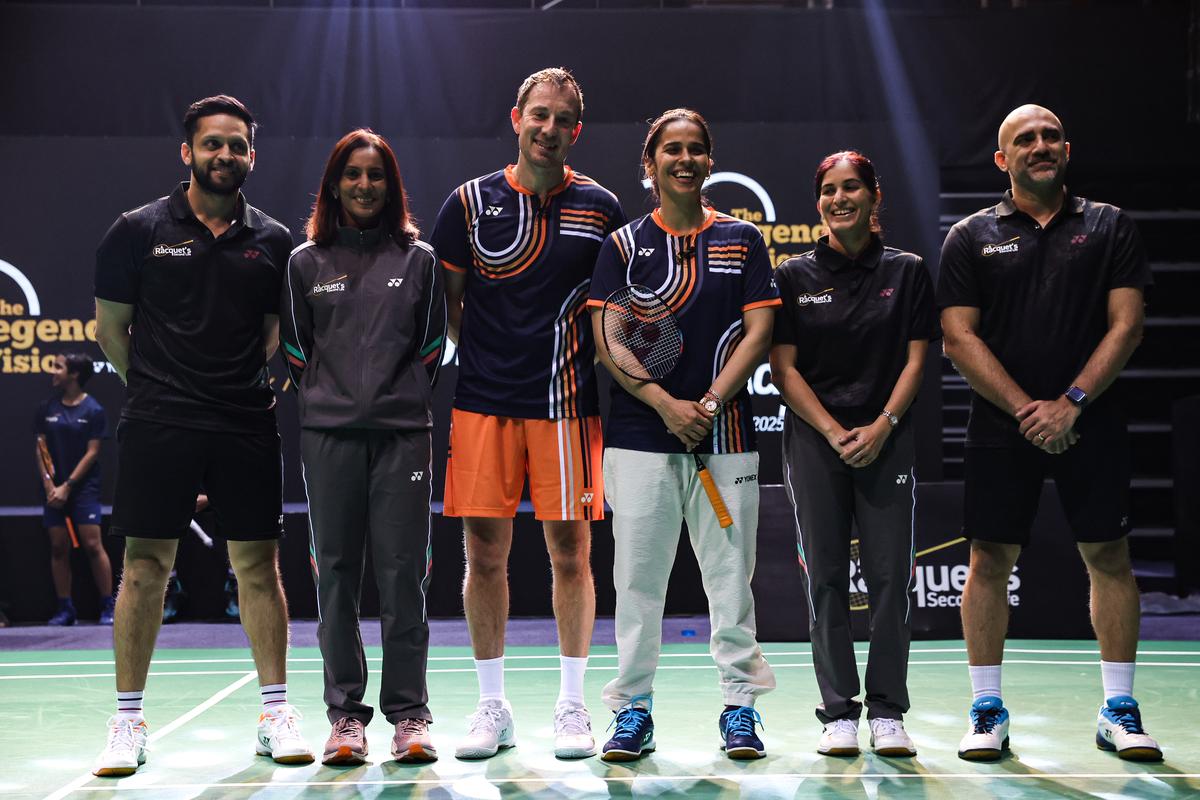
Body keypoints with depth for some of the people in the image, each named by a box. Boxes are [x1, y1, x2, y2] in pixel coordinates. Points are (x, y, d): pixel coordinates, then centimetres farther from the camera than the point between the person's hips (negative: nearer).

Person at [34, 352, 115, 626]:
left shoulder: (93, 410, -3)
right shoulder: (46, 409, 8)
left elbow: (92, 452, -7)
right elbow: (40, 449, 8)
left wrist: (68, 486, -12)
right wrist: (49, 484, -6)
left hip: (84, 487, -4)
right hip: (55, 488, 4)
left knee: (92, 545, -9)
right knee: (58, 548, 3)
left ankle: (108, 606, -3)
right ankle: (65, 609, 9)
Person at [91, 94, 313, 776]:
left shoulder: (273, 240, 10)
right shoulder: (140, 230, 4)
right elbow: (111, 329, 9)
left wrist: (249, 383, 6)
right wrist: (162, 387, 9)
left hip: (248, 425, 2)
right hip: (158, 425, -2)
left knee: (259, 564, 4)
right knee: (145, 567, -1)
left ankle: (276, 714, 13)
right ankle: (129, 722, 9)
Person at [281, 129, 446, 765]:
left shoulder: (419, 259, 9)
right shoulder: (305, 263, 10)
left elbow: (431, 346, 11)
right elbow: (295, 350, 13)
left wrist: (404, 399, 7)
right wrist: (328, 399, 9)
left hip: (403, 433, -1)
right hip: (329, 435, 1)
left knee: (403, 573, -2)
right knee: (336, 574, 2)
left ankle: (409, 714, 5)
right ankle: (346, 716, 10)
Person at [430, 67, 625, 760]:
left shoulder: (600, 207, 4)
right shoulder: (471, 202, 4)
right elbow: (446, 301, 11)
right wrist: (483, 356, 4)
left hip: (567, 403, 0)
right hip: (483, 402, 1)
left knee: (571, 553, 3)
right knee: (485, 555, 3)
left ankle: (572, 705, 16)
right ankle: (493, 708, 16)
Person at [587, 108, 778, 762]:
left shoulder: (742, 240, 9)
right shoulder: (624, 244, 7)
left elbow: (758, 332, 3)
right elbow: (606, 340, 0)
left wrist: (710, 402, -10)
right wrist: (667, 405, -12)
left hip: (724, 437, 0)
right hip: (639, 438, 0)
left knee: (730, 573, 3)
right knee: (637, 577, 2)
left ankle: (740, 706, 12)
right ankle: (633, 709, 11)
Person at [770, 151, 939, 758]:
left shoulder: (906, 271, 7)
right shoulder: (795, 276, 6)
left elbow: (914, 361, 4)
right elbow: (783, 368, 2)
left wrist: (881, 427, -9)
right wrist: (834, 432, -8)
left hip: (886, 439, 0)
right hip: (814, 439, 0)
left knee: (890, 576, -3)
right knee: (826, 577, -1)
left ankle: (886, 712, 6)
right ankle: (838, 712, 6)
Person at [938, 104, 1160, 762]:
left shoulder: (1109, 227, 8)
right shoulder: (970, 238, 7)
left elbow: (1126, 324, 1)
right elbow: (959, 338, 0)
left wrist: (1071, 402, -11)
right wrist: (1025, 409, -10)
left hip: (1090, 422, 0)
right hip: (1002, 428, 0)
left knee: (1109, 557, 2)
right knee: (990, 560, 0)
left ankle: (1119, 710, 13)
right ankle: (988, 711, 11)